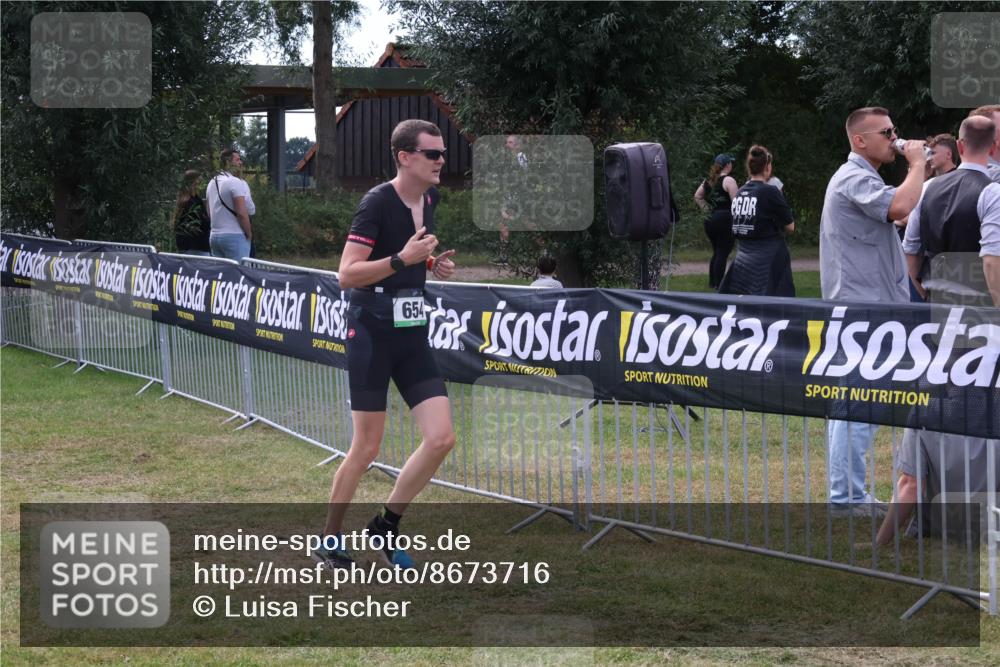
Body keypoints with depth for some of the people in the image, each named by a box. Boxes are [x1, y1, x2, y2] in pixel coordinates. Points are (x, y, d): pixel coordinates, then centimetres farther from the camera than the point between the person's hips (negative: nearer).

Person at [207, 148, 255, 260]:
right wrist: (249, 234, -7)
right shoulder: (236, 183, -12)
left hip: (214, 236, 8)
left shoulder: (211, 183, 15)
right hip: (234, 236, -8)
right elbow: (242, 213, -18)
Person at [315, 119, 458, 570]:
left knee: (441, 438, -3)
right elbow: (346, 274, -18)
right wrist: (401, 259, -28)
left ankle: (385, 526, 14)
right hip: (372, 333, -7)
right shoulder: (377, 202, -14)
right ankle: (330, 540, 16)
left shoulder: (428, 199, 8)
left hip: (412, 334, 7)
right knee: (366, 448, -2)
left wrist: (433, 265, 7)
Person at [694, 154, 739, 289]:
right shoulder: (728, 180, -11)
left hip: (710, 220, 8)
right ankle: (718, 284, -7)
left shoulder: (708, 180, 12)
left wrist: (708, 209, 15)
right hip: (725, 220, -8)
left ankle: (712, 282, 19)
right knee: (723, 253, -5)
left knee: (716, 252, 17)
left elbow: (697, 197, 16)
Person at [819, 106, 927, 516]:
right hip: (861, 311, -11)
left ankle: (846, 495, 19)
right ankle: (846, 496, -8)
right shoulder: (855, 180, -15)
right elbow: (900, 207, -33)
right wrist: (917, 164, -20)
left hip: (857, 309, 11)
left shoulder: (860, 178, 21)